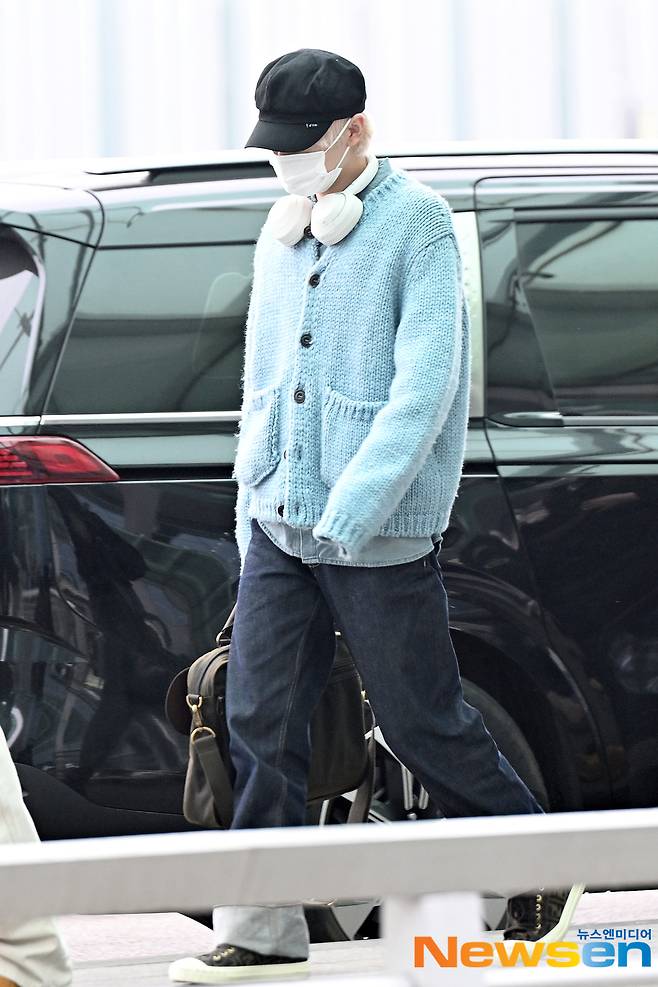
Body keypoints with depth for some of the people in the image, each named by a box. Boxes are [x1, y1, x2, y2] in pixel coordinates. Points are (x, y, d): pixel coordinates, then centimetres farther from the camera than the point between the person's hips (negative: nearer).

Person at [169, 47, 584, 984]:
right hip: (280, 522, 6)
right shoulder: (282, 233, 13)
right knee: (260, 720, -1)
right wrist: (252, 498, 16)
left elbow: (426, 382, -17)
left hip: (381, 535, -6)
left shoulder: (417, 224, -10)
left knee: (422, 721, 2)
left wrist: (351, 509, -23)